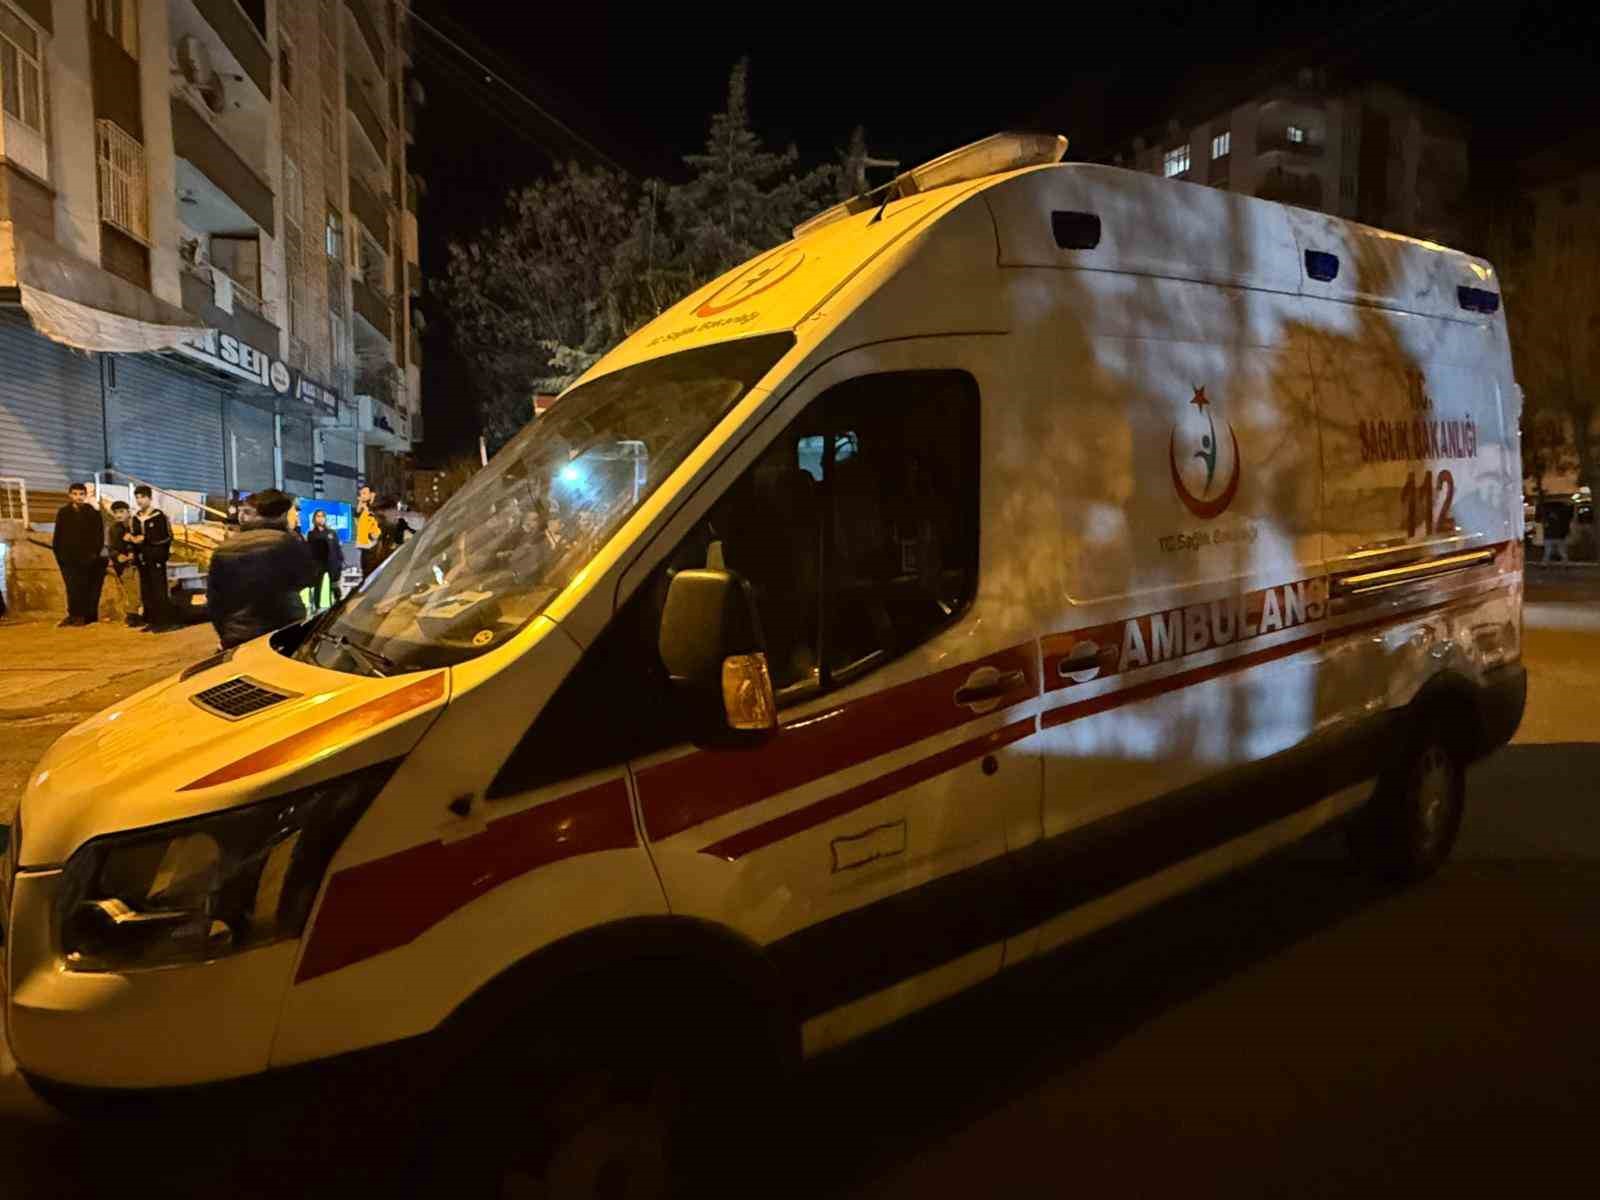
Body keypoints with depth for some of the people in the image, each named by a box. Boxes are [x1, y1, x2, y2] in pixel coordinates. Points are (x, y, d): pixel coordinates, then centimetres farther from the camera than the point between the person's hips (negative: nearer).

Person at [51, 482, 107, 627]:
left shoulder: (93, 512, 2)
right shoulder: (63, 512, 9)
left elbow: (99, 535, 1)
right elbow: (58, 535, 11)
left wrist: (95, 552, -8)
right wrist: (58, 552, 3)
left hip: (87, 557, -2)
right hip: (68, 557, 2)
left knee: (85, 587, -4)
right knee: (72, 587, 3)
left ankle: (84, 615, -1)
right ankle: (74, 615, 7)